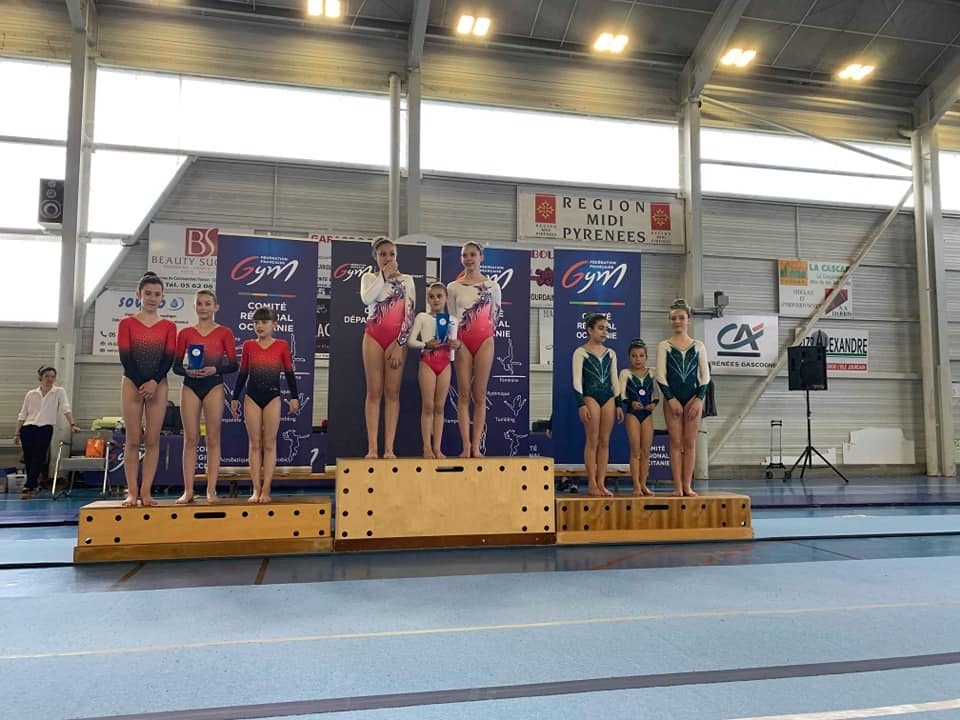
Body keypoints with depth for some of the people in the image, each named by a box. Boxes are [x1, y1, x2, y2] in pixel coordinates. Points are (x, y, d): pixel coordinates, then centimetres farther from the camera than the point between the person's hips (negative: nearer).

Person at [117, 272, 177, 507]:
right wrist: (141, 385, -13)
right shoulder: (127, 324, 4)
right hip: (132, 384, -1)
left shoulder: (168, 326, 7)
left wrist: (154, 382, -15)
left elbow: (169, 359, -1)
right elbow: (125, 357, -3)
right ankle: (132, 492, 5)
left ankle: (146, 491, 4)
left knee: (152, 441, 0)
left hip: (158, 386, 1)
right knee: (133, 440, 1)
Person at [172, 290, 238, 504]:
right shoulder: (186, 333, 8)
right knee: (190, 439, 2)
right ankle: (188, 491, 6)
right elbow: (176, 365, 7)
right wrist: (187, 371, -13)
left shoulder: (224, 333, 3)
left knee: (213, 439, 0)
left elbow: (233, 365, 0)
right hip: (190, 386, 2)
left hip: (214, 386, -2)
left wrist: (215, 369, -16)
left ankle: (211, 490, 4)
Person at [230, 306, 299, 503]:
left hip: (272, 397, -2)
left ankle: (266, 490, 4)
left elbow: (289, 373, 4)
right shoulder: (248, 346, 5)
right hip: (252, 397, 2)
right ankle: (256, 489, 7)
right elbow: (242, 374, 10)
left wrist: (294, 397, 0)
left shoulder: (282, 345, 0)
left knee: (269, 444, 1)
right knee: (254, 444, 3)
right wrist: (235, 398, 9)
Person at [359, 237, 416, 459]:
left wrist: (400, 344, -10)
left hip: (397, 337, -1)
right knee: (374, 392, -2)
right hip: (374, 336, 1)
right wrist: (384, 276, -7)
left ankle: (389, 448, -3)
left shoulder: (406, 280, 9)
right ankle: (372, 448, -3)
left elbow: (410, 313, -1)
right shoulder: (369, 278, 11)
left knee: (392, 392, -3)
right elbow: (367, 298, -13)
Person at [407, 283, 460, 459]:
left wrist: (456, 344, -8)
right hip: (427, 362, -3)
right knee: (428, 406, -4)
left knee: (439, 407, 3)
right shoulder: (422, 317, 3)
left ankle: (437, 447, 6)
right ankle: (427, 447, 1)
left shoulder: (452, 320, 11)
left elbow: (453, 342, 14)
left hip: (445, 363, 3)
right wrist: (426, 344, -18)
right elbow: (410, 341, -3)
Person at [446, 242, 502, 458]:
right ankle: (466, 446, 0)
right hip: (462, 341, 0)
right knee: (464, 394, -1)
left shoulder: (492, 286, 6)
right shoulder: (453, 287, 7)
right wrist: (452, 339, -6)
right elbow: (451, 317, 6)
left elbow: (495, 315, 10)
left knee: (480, 395, 0)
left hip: (484, 341, 0)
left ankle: (476, 446, 3)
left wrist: (485, 334, 2)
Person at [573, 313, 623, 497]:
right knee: (592, 441, -4)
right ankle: (592, 484, 2)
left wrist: (618, 404, 10)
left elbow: (615, 380, 15)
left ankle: (601, 483, 8)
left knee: (605, 442, 4)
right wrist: (581, 404, -14)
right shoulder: (580, 352, -2)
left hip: (608, 398, 5)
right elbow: (577, 380, -6)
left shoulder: (610, 354, 13)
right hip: (590, 397, -5)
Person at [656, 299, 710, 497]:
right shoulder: (664, 346, 3)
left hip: (693, 397, 1)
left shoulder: (698, 346, 6)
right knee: (676, 442, 1)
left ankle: (687, 485, 9)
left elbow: (705, 375, 4)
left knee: (690, 443, 3)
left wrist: (699, 399, -7)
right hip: (672, 397, -1)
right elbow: (660, 375, -3)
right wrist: (671, 399, -12)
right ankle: (678, 486, 4)